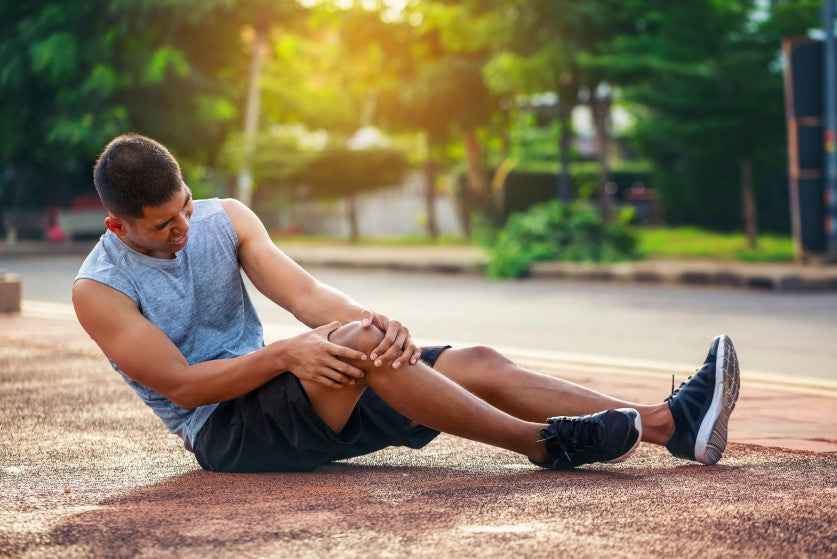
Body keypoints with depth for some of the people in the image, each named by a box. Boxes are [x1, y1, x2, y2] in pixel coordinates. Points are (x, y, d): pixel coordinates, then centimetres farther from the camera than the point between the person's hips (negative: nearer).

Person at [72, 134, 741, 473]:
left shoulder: (224, 220, 4)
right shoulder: (100, 290, -11)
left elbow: (303, 293, -7)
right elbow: (179, 384, -16)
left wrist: (371, 319, -28)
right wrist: (283, 355, -29)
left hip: (272, 383, 6)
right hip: (224, 432, -6)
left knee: (478, 364, -11)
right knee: (358, 347, -34)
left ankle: (672, 422, -16)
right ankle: (545, 443, -29)